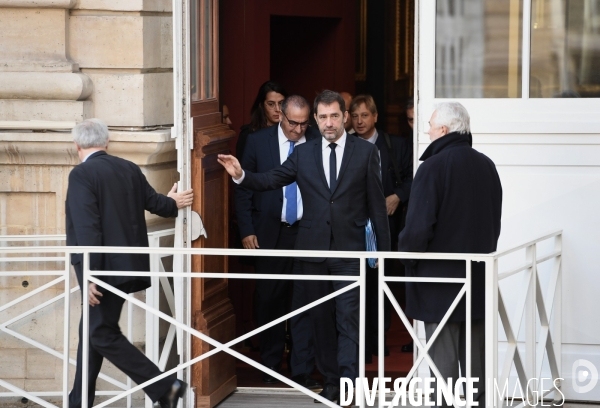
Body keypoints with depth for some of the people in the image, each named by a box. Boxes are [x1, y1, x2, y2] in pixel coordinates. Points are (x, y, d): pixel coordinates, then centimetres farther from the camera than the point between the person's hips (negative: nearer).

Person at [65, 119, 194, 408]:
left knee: (103, 335, -3)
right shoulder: (129, 169, 7)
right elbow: (154, 201, 18)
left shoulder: (82, 175, -14)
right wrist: (172, 203, 41)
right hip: (129, 264, 8)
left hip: (105, 269, -8)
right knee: (92, 332, 17)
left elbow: (87, 228, -21)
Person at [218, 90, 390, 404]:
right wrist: (241, 175, -18)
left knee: (348, 317, -9)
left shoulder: (365, 152, 1)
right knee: (321, 318, 9)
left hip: (350, 250, -3)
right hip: (313, 249, 3)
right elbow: (270, 181, 1)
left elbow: (376, 203, 3)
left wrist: (383, 248, 2)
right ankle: (330, 380, 18)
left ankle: (348, 382, -13)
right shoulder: (303, 154, 7)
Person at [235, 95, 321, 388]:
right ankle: (270, 366, 22)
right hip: (270, 233, 1)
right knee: (269, 301, 9)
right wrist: (247, 231, -2)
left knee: (305, 301, -4)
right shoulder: (258, 141, 1)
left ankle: (302, 371, 0)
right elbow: (244, 189, 4)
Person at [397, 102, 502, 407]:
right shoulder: (486, 166, 5)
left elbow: (418, 226, -19)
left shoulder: (433, 167, -15)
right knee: (476, 355, 13)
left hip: (440, 278, -6)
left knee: (443, 357, -3)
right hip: (479, 279, 6)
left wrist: (406, 256, -2)